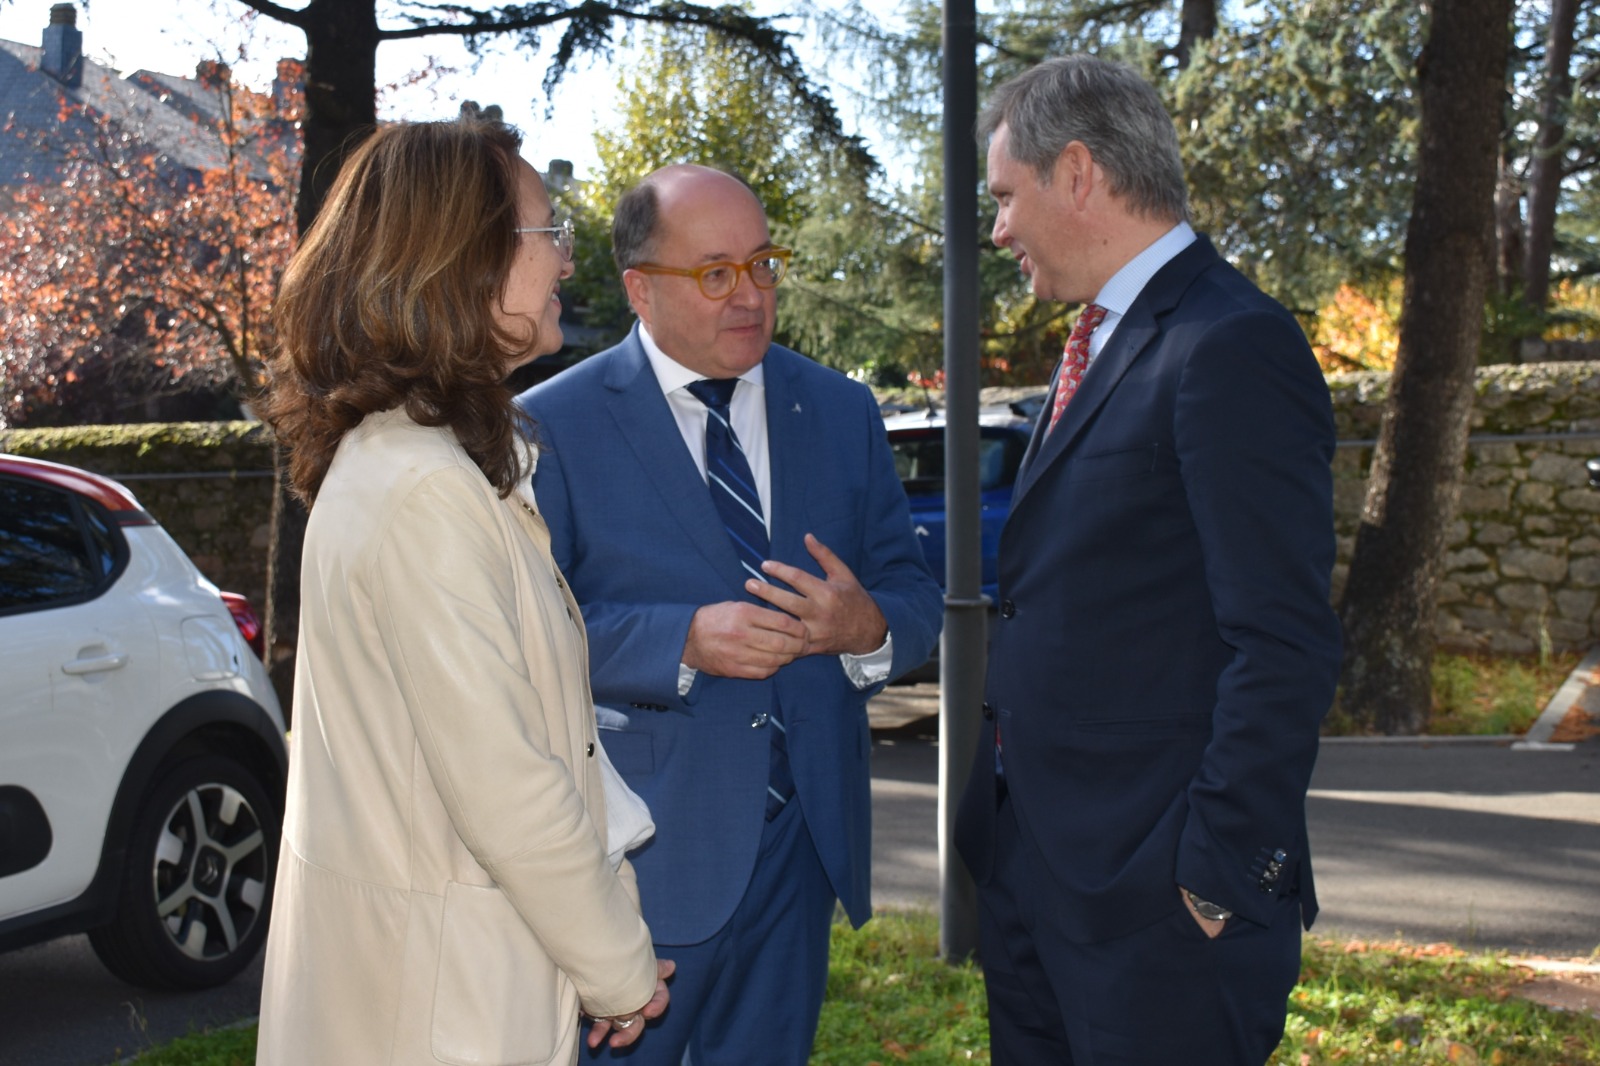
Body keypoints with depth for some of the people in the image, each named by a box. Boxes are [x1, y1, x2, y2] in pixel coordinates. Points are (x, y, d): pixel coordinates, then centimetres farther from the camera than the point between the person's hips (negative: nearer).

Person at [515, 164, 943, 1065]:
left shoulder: (843, 413, 8)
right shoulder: (555, 426, -6)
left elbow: (917, 598, 8)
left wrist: (868, 626, -15)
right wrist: (679, 644, -24)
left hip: (804, 830, 5)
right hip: (641, 846, -4)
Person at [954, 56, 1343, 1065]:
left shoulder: (1232, 348, -17)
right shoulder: (1102, 344, 14)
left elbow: (1286, 647, -21)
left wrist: (1221, 873, -19)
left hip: (1152, 891, -9)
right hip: (1030, 865, 9)